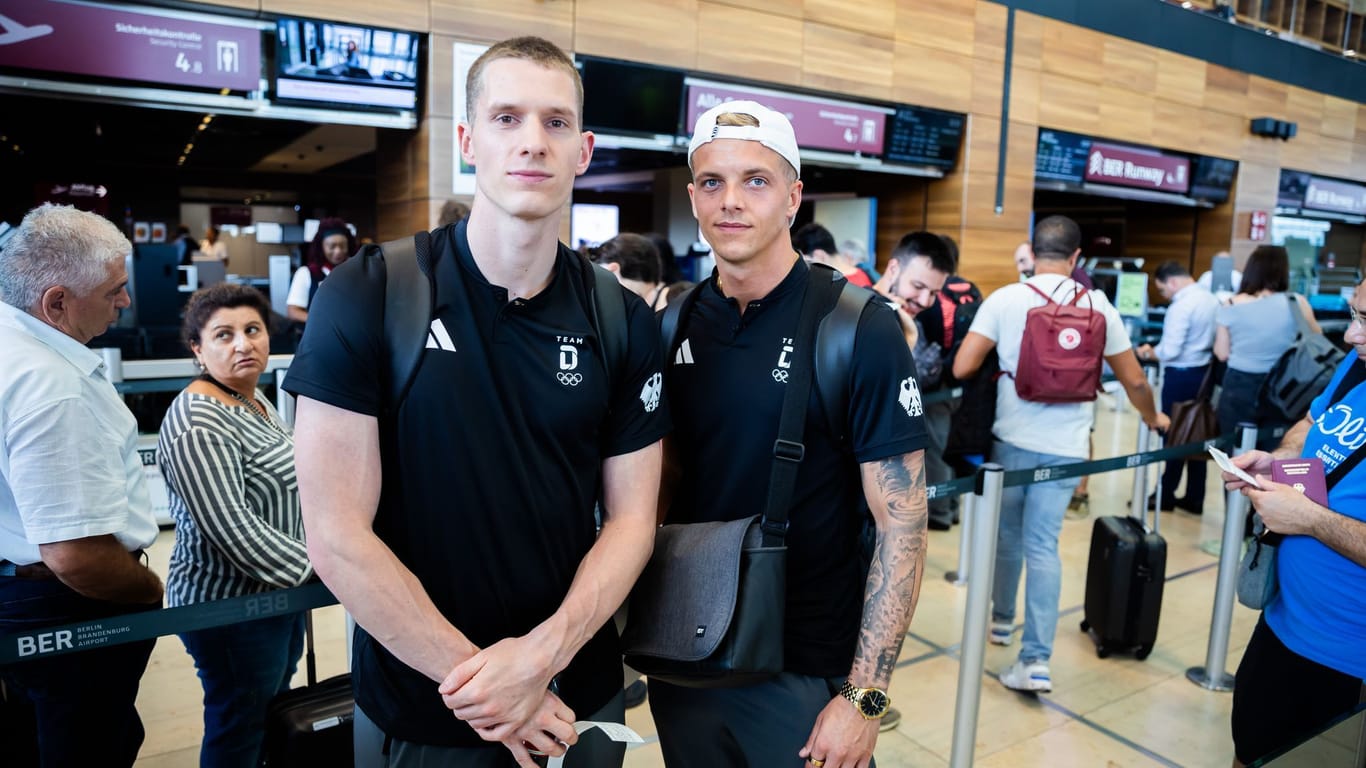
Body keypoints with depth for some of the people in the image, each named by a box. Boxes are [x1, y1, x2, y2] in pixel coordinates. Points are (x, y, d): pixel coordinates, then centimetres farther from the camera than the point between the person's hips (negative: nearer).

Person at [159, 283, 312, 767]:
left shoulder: (254, 398, 7)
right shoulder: (197, 425, -23)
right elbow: (233, 529, -28)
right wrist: (314, 567, -22)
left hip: (278, 594, 9)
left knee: (272, 718, 23)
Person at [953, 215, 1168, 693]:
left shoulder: (1004, 299, -5)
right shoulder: (1099, 306, 2)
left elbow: (962, 368, -10)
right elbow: (1133, 379, 10)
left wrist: (996, 361, 14)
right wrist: (1152, 418, 30)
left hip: (1013, 439, -1)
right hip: (1066, 447, 1)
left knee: (1008, 533, 18)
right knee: (1043, 546, 4)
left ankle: (1002, 620, 37)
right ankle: (1036, 659, 0)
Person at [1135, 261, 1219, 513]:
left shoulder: (1181, 306, -19)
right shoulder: (1212, 300, 8)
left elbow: (1169, 351, -22)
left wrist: (1147, 353, -5)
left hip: (1181, 376, -8)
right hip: (1204, 373, 8)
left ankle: (1166, 495, 12)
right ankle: (1194, 499, 18)